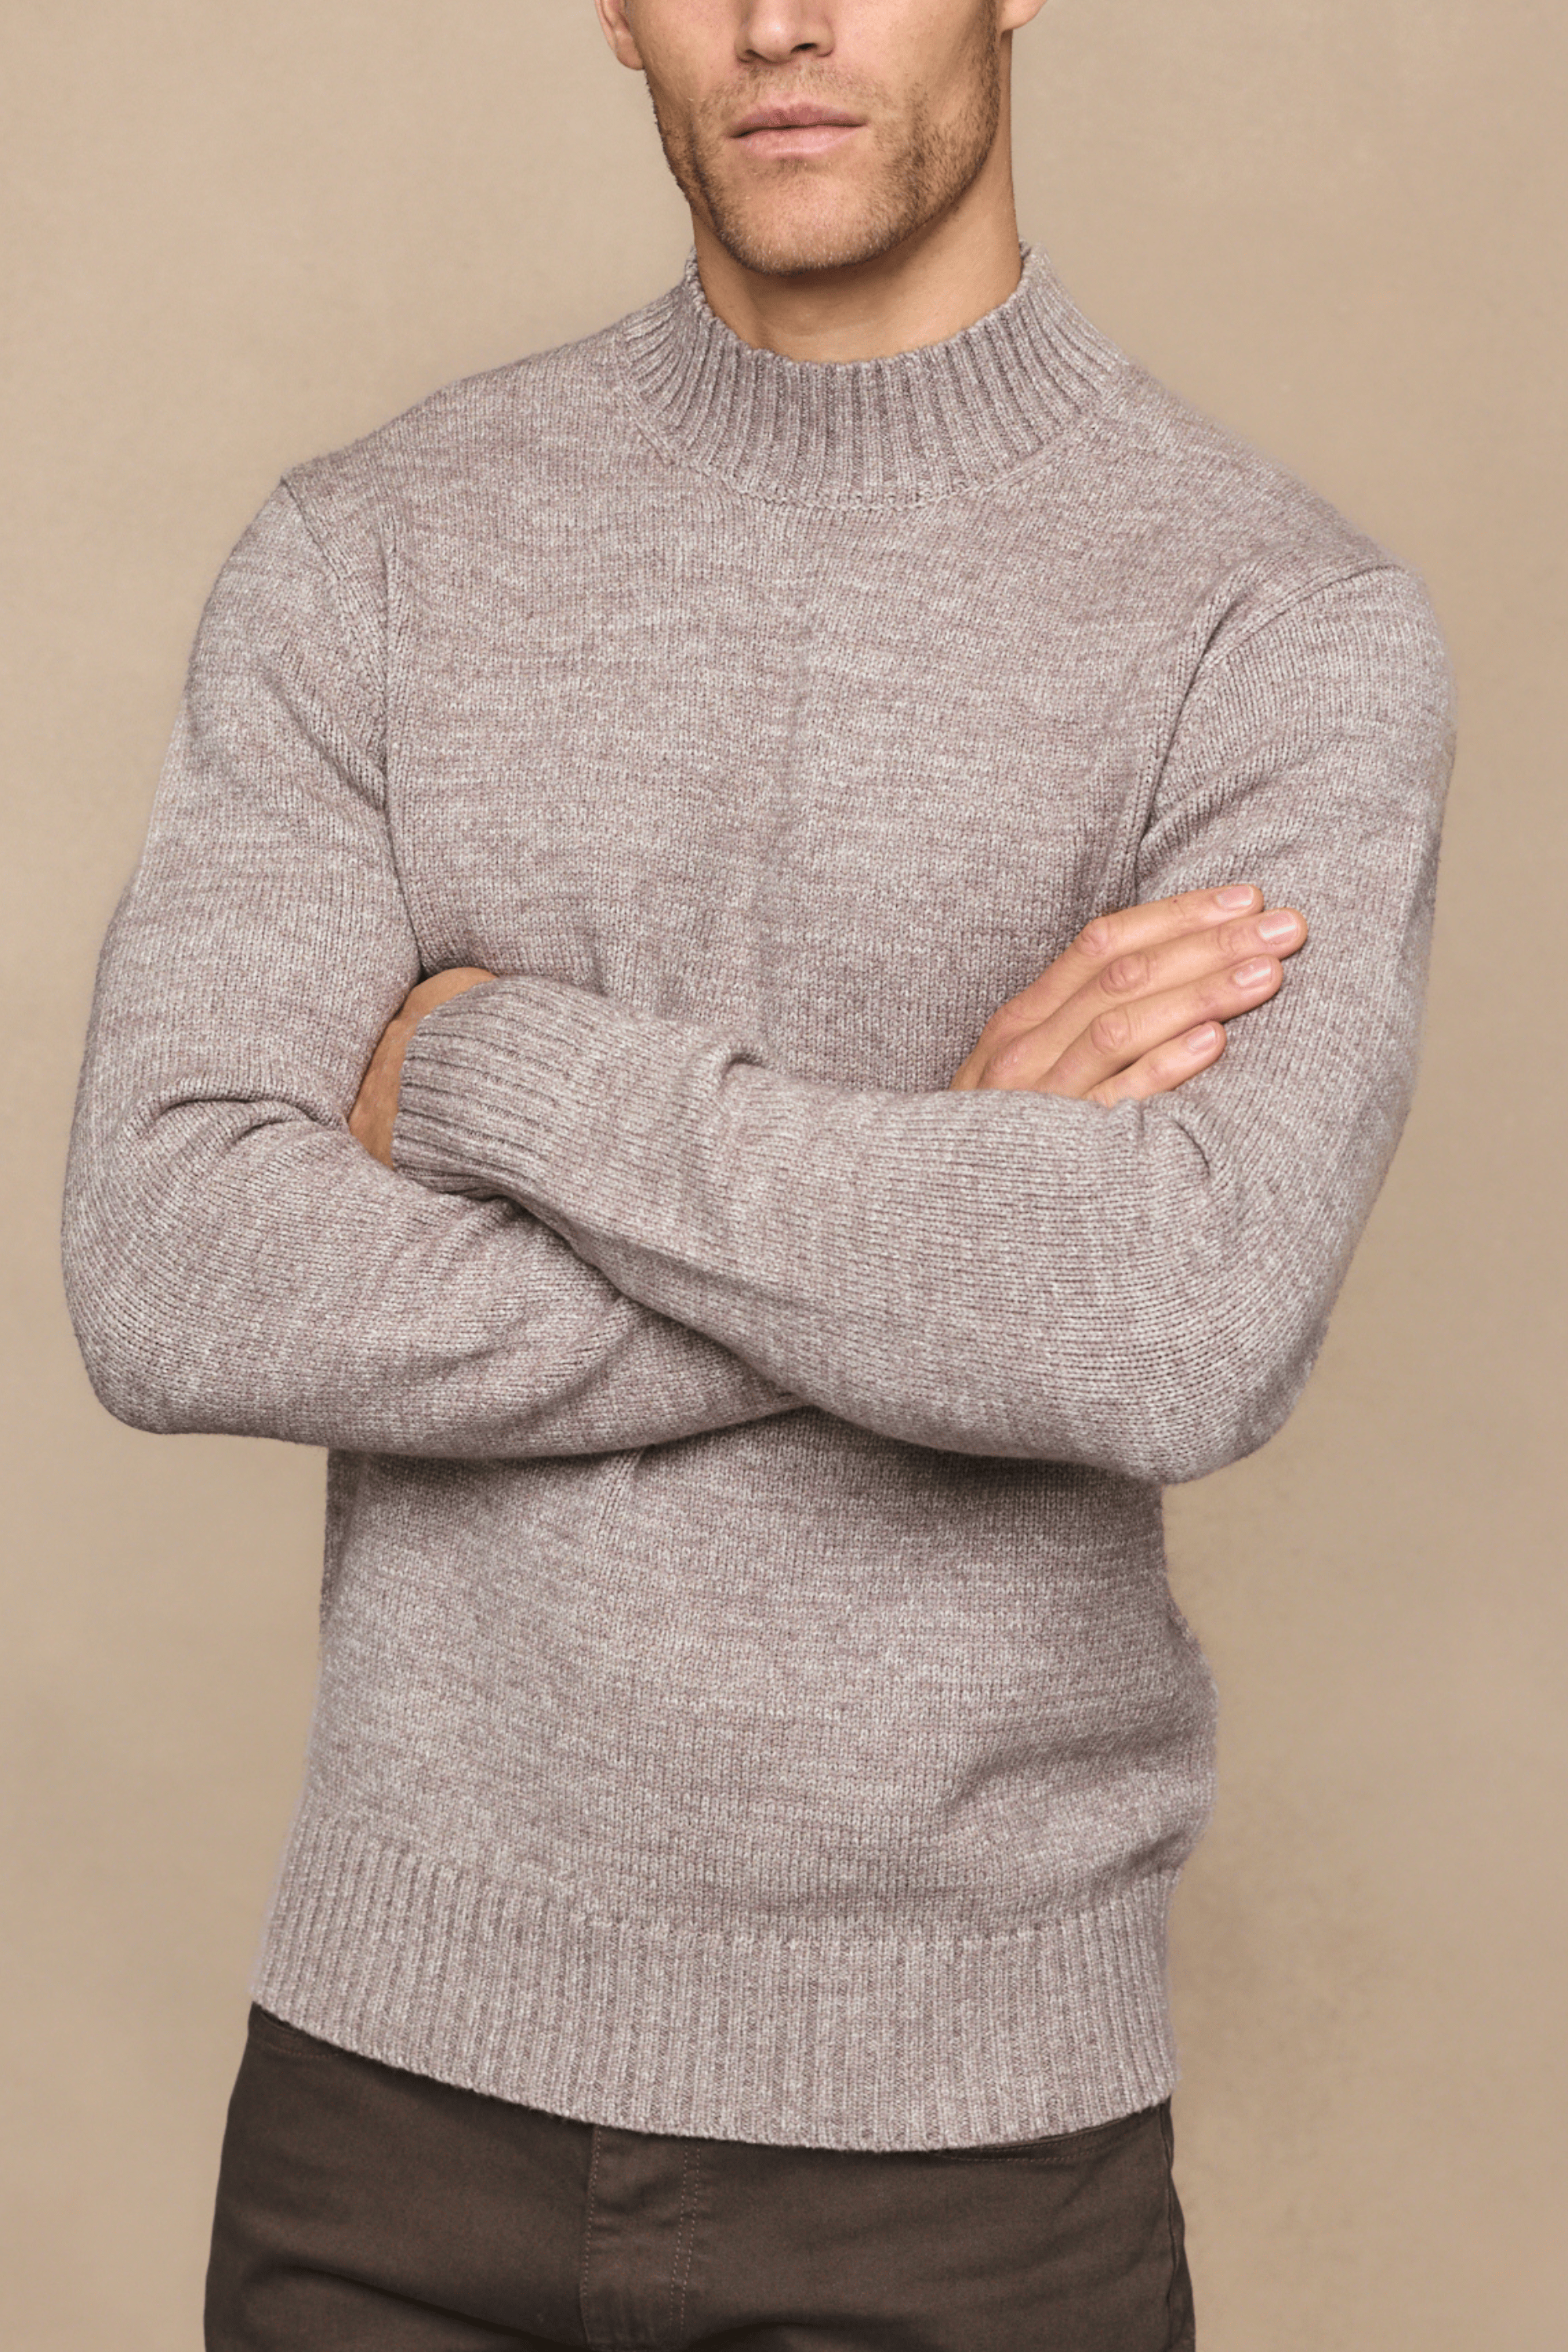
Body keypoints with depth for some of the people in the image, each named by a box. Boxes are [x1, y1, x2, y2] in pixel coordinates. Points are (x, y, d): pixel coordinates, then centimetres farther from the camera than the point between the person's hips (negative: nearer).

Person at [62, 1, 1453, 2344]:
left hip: (958, 2125, -2)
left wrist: (495, 1064, -17)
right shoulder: (360, 560, -1)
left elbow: (1184, 1340, -26)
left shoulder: (1293, 628, -8)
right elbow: (172, 1286, -15)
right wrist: (937, 1218, -19)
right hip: (406, 2058, 2)